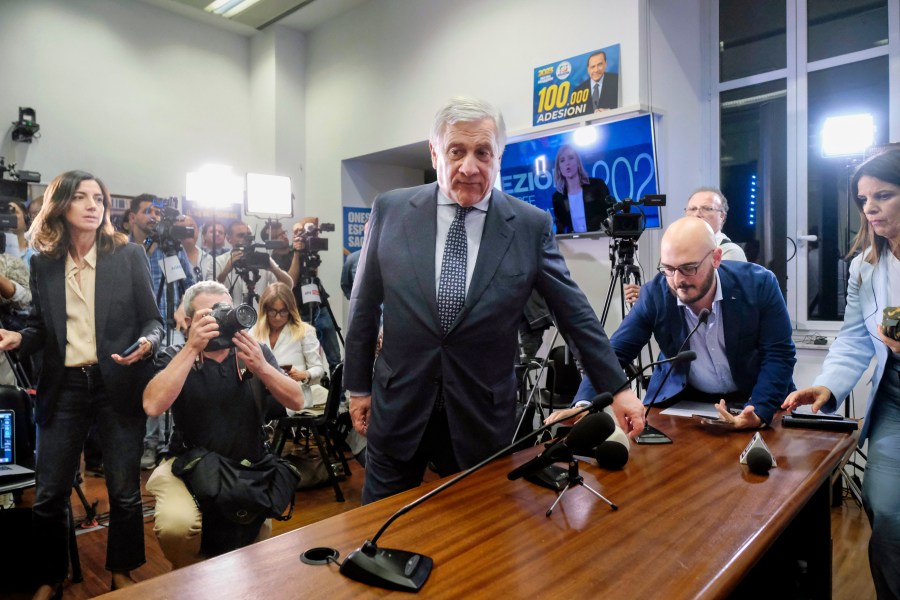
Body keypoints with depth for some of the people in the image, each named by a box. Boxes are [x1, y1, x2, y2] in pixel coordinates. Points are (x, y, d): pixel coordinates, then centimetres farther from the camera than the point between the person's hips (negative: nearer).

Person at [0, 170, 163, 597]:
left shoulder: (129, 255, -2)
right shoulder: (43, 262, 5)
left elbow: (153, 319, -1)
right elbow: (41, 328, 10)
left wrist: (146, 343, -22)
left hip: (118, 385, -2)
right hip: (64, 386, 2)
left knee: (124, 491, 8)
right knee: (48, 495, 9)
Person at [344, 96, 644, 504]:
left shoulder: (531, 225, -6)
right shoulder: (391, 211, -3)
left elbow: (575, 313, 1)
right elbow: (364, 305, 4)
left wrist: (617, 388, 3)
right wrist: (358, 385, 7)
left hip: (482, 418, 0)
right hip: (398, 408, 1)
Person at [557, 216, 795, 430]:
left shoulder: (759, 284, -18)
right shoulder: (655, 294, -17)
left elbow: (779, 354, -13)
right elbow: (614, 353, -17)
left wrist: (759, 412, -29)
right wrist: (584, 404, -33)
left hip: (754, 400, 1)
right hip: (683, 400, -1)